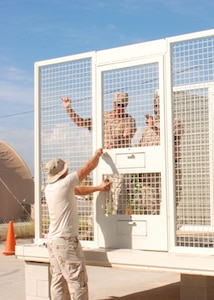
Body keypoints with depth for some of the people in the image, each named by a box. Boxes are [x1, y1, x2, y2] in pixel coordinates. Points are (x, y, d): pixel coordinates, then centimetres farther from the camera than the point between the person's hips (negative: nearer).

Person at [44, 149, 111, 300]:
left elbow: (79, 190, 22)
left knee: (57, 279, 10)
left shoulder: (49, 188, 10)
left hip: (53, 240, 9)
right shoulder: (64, 183, -12)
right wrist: (98, 154, 16)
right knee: (78, 281, -5)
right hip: (66, 240, -9)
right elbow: (90, 166, -2)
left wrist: (99, 188, 23)